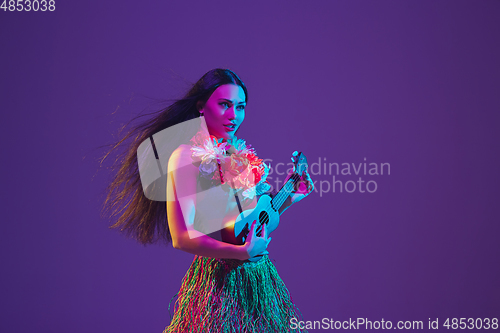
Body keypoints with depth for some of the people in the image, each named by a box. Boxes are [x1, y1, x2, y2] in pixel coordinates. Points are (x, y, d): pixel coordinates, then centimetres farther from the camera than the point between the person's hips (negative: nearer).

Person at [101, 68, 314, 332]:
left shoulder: (243, 156, 10)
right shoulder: (187, 156, -11)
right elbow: (181, 237, -19)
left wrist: (287, 198, 5)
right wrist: (243, 252, -23)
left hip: (260, 277, 7)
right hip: (219, 280, -7)